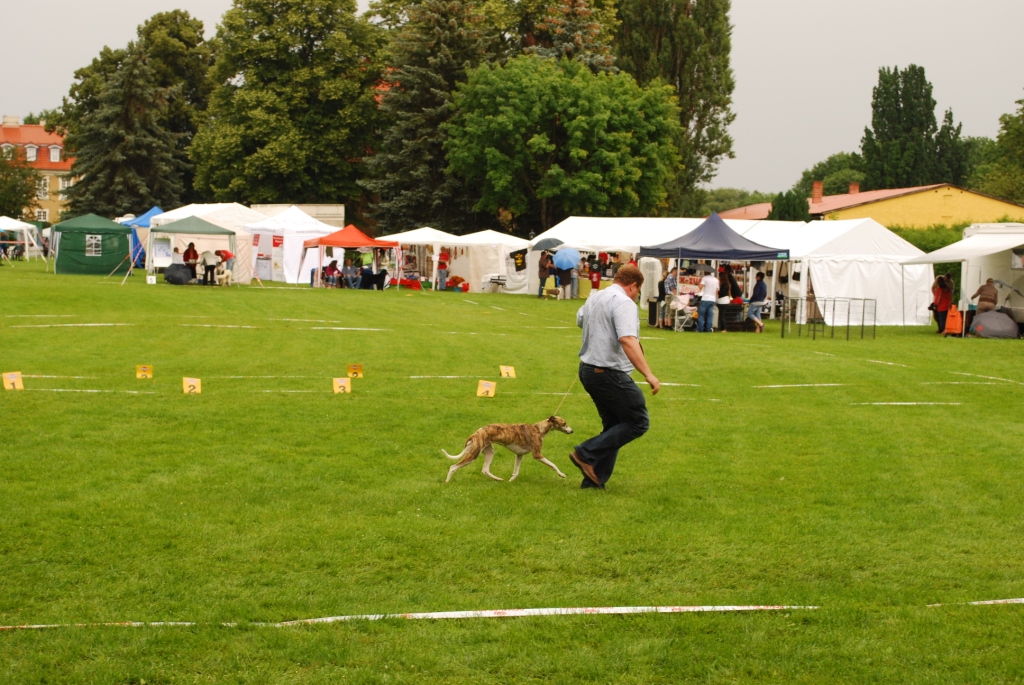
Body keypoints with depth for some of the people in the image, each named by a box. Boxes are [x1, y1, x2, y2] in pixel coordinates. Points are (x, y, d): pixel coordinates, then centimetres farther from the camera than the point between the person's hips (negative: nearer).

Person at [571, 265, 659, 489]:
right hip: (610, 374, -9)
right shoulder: (624, 303, -16)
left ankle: (595, 478, 12)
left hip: (588, 369, 9)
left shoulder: (594, 298, 12)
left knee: (614, 426, 17)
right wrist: (648, 374, -32)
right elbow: (628, 341, -30)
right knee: (638, 422, 0)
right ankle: (586, 454, -6)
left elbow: (580, 320, 34)